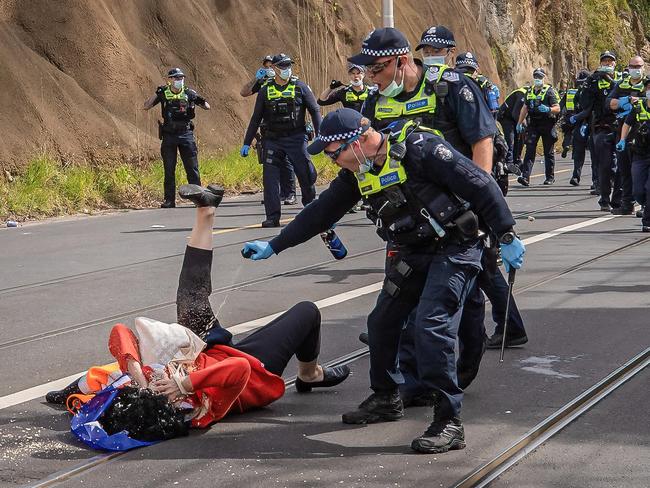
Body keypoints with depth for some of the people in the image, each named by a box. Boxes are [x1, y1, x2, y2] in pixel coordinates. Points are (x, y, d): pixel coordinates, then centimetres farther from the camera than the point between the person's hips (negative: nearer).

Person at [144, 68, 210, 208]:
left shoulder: (189, 93, 4)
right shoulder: (163, 94, 3)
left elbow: (207, 107, 8)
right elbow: (146, 106, -1)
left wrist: (201, 101, -14)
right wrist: (156, 94, -14)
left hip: (186, 134, 0)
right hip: (169, 135, 0)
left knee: (192, 168, 0)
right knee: (169, 170, 3)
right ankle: (169, 200, 7)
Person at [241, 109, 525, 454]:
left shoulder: (418, 149, -23)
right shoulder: (357, 173, 1)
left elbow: (479, 185, -20)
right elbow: (320, 213, 12)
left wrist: (507, 237, -16)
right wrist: (273, 247, 15)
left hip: (454, 250, -8)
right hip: (410, 255, 8)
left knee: (432, 325, -20)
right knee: (381, 323, 9)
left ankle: (449, 422, -15)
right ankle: (385, 399, 30)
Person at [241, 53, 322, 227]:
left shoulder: (300, 87, 2)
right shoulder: (265, 91, 7)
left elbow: (315, 110, 2)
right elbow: (256, 119, 11)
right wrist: (247, 143, 8)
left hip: (297, 139, -2)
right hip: (273, 140, 2)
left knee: (306, 175, 1)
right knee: (270, 178, -7)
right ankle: (272, 217, -4)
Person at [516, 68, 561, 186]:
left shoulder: (549, 91, -3)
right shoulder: (529, 91, 14)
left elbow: (557, 108, -8)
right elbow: (525, 108, 23)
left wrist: (548, 109, -28)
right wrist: (519, 122, 17)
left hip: (547, 125, -4)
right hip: (533, 125, 4)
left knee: (549, 152, 5)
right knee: (529, 151, -7)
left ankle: (550, 177, 15)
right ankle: (525, 177, -14)